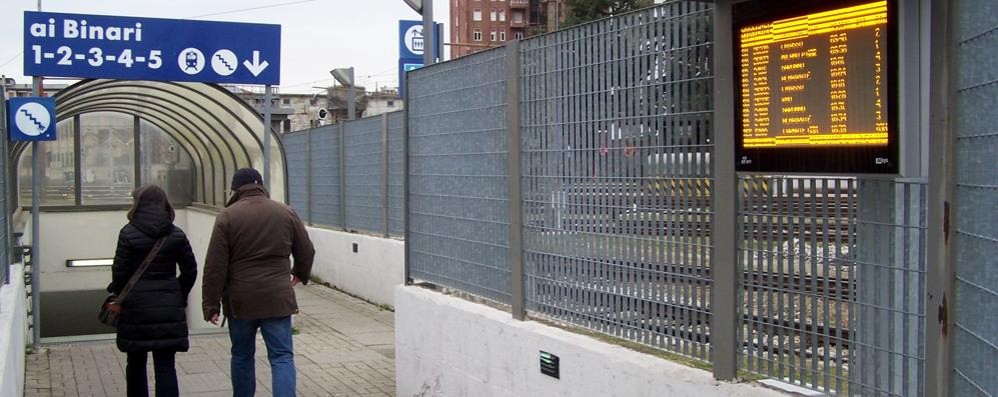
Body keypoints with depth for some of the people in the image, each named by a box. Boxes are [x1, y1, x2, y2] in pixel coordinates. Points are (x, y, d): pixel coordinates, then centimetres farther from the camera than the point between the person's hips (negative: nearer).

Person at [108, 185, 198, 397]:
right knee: (165, 365, 1)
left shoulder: (128, 233, -7)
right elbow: (190, 271, 2)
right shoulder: (176, 235, 1)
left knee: (136, 363, 16)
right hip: (168, 308, 1)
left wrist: (119, 294, 10)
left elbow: (120, 271, -7)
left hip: (136, 307, -1)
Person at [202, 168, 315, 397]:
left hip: (240, 300, 0)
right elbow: (306, 252, 13)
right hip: (277, 299, 1)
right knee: (282, 356, 0)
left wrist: (211, 304, -1)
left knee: (242, 356, 16)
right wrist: (300, 274, 33)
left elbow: (215, 267, -7)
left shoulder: (227, 216, -4)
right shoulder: (286, 213, 4)